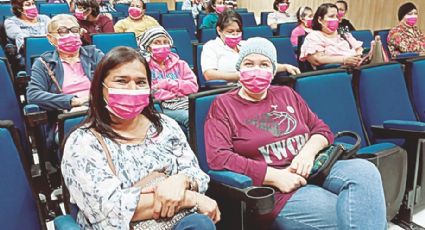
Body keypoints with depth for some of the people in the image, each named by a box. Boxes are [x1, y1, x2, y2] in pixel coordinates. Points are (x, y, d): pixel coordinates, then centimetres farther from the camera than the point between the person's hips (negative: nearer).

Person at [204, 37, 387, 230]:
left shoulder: (286, 94, 18)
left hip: (314, 170, 6)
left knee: (364, 170, -23)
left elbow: (322, 129, 18)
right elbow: (217, 157, -11)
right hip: (273, 188, -6)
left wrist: (308, 151, -8)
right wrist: (276, 176, -16)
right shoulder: (223, 105, 2)